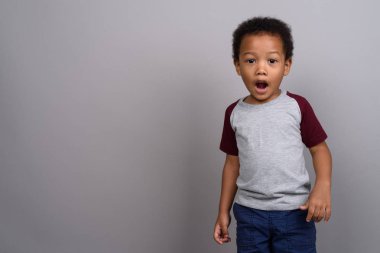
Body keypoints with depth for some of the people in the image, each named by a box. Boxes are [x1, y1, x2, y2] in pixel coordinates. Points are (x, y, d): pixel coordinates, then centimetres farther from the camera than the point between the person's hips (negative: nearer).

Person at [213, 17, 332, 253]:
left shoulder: (297, 106, -5)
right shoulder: (235, 113, 2)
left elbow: (319, 148, 0)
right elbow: (233, 163, 10)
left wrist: (323, 185, -18)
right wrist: (224, 211, 11)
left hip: (295, 212, -2)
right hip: (249, 213, 2)